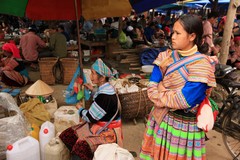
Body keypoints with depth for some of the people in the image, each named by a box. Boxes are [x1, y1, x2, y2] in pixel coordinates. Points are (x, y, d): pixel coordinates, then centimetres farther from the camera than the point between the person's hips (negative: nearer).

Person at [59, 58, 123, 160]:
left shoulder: (104, 96, -27)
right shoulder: (105, 88, 2)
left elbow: (90, 117, -18)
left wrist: (80, 108, 0)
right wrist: (93, 90, 19)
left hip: (108, 131, -9)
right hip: (99, 124, 9)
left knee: (81, 147, -30)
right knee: (67, 135, 1)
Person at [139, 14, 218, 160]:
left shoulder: (202, 65, -18)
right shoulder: (166, 57, -2)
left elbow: (183, 101, -23)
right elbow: (151, 88, -6)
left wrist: (161, 90, -11)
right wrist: (170, 94, -20)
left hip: (185, 124, -5)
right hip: (161, 117, 5)